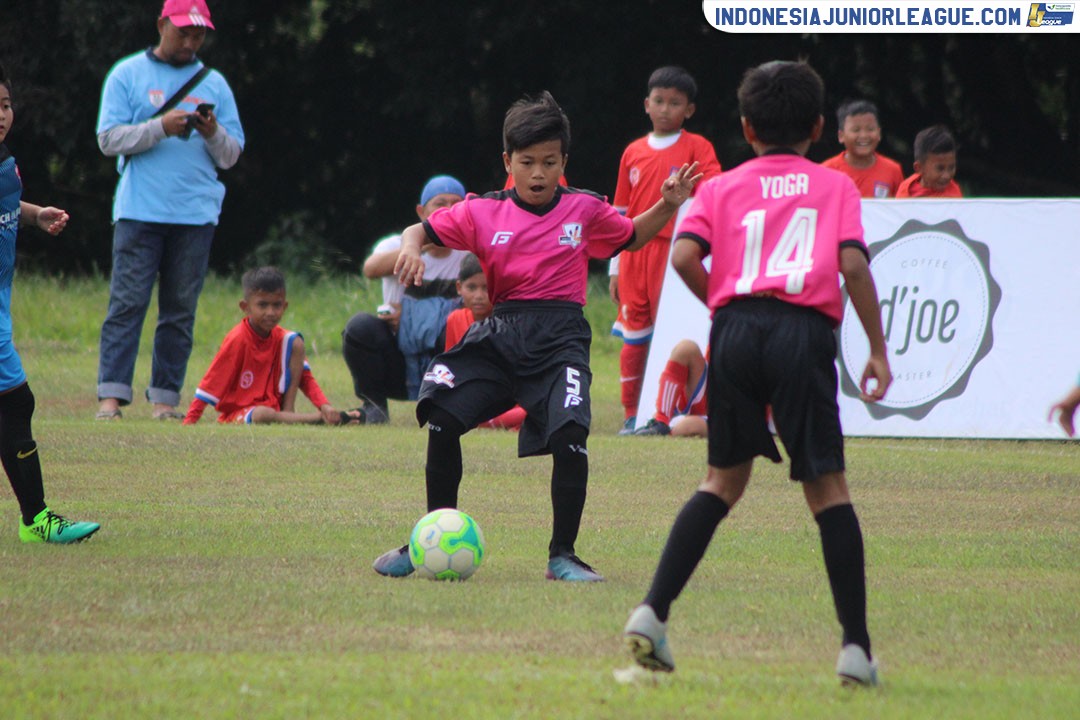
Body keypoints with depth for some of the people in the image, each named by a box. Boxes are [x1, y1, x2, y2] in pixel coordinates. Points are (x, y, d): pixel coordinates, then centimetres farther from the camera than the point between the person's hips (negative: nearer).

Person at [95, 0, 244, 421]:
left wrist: (212, 133, -8)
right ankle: (111, 395, -12)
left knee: (180, 311, 1)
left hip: (196, 215, 3)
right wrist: (161, 127, -14)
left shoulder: (214, 84, 15)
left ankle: (165, 398, 4)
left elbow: (231, 156, 13)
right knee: (127, 304, -9)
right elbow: (109, 139, -1)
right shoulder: (127, 75, 8)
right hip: (139, 211, -3)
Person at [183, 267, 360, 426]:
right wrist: (189, 422, -19)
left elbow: (305, 377, 2)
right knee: (263, 415, -42)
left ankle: (289, 413, -14)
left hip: (274, 408, 5)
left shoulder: (282, 339, 2)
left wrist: (324, 406, -14)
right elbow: (211, 382, -14)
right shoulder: (237, 339, -15)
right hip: (237, 414, -5)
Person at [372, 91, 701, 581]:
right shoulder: (482, 213, 6)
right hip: (500, 333, 1)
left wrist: (668, 206, 8)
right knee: (441, 418, -13)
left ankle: (562, 555, -5)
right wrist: (410, 248, -13)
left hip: (560, 337, -1)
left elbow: (631, 237, 24)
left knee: (570, 435, -23)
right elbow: (423, 231, 10)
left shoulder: (585, 210, 8)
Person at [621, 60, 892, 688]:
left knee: (725, 478, 14)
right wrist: (878, 348, 3)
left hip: (735, 328, 2)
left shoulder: (722, 188, 18)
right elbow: (853, 263, -1)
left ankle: (653, 611, 1)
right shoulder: (836, 187, 15)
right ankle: (857, 647, -2)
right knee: (827, 486, 3)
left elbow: (684, 256, 1)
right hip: (805, 329, -2)